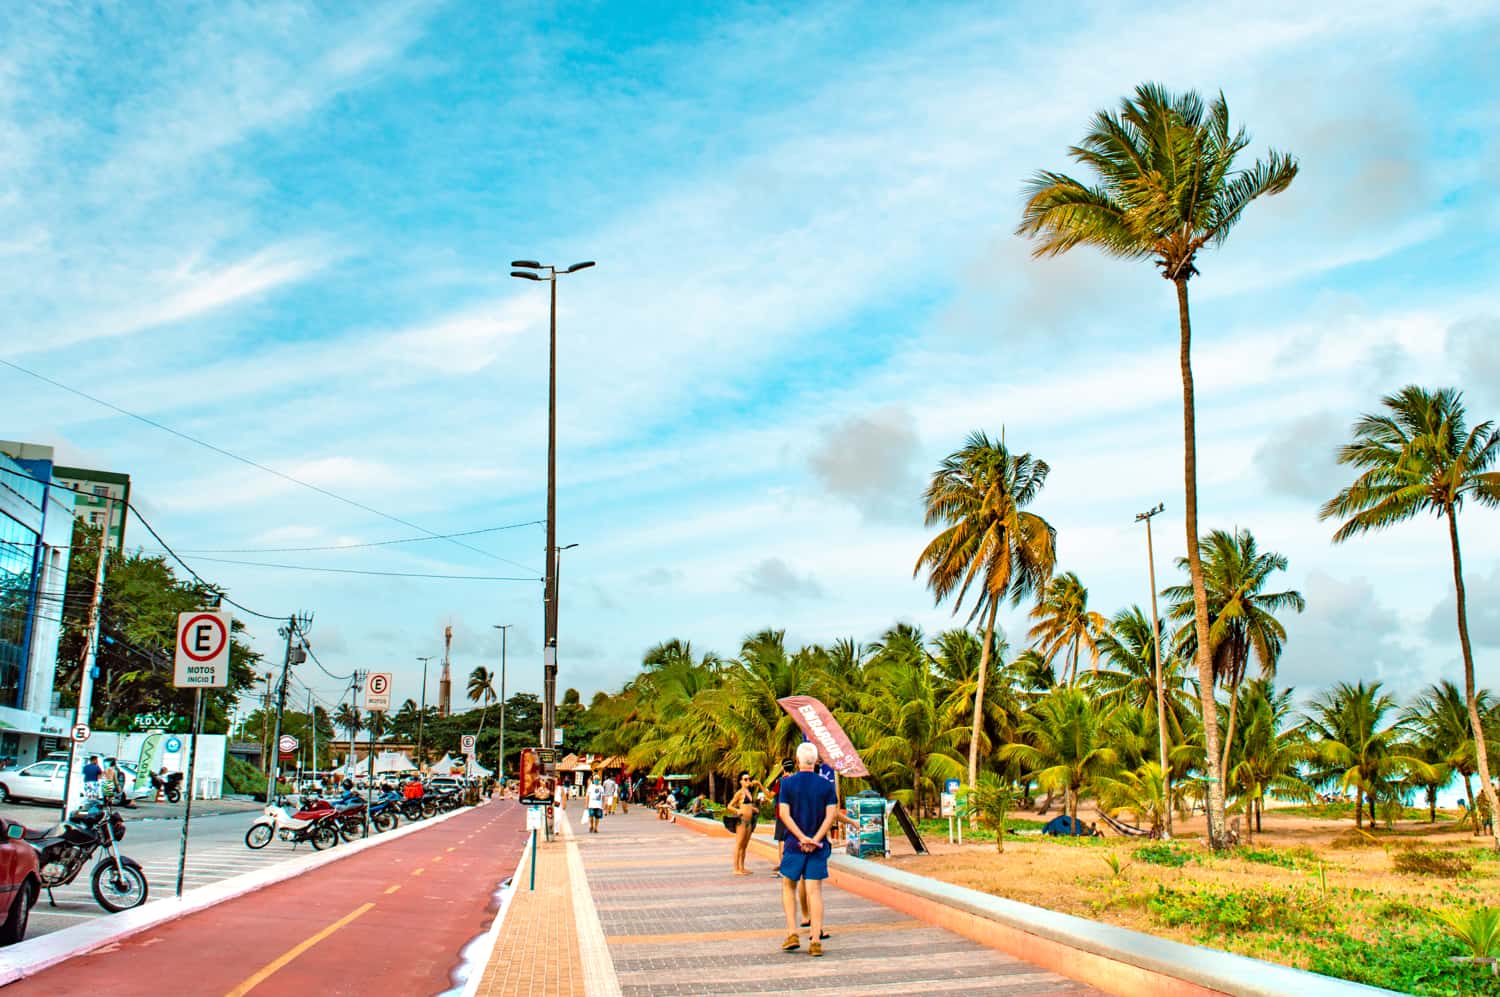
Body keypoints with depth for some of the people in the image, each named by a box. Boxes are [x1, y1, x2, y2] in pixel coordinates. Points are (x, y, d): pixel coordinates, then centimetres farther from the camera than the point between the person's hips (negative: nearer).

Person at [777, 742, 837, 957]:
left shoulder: (788, 783, -2)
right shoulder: (826, 785, 1)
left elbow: (784, 814, -9)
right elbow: (831, 815, -7)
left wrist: (802, 838, -12)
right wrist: (815, 840, -12)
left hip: (794, 844, -1)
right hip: (818, 847, 1)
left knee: (788, 887, 15)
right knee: (815, 891, 3)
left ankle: (792, 934, 7)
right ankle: (816, 941, -2)